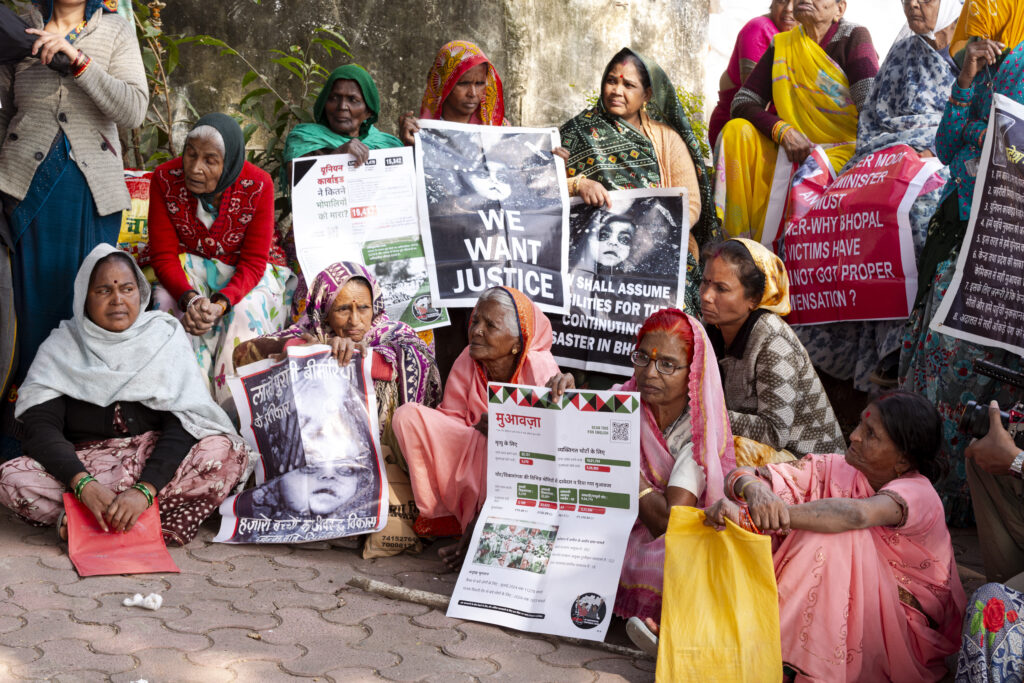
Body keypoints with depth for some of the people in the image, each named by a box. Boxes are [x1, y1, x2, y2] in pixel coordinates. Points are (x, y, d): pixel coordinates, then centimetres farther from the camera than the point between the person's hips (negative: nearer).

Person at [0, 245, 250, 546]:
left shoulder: (165, 338, 1)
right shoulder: (59, 348, 3)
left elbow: (182, 425, -11)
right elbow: (41, 428, -10)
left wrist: (145, 490, -28)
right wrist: (84, 485, -29)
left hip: (158, 465, 0)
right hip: (82, 466, 0)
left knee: (228, 453, -29)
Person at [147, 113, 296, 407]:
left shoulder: (258, 185, -22)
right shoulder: (165, 179, -17)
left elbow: (254, 262, -19)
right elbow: (163, 255, -14)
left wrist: (220, 303, -36)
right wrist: (190, 297, -34)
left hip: (245, 272, -1)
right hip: (189, 267, 2)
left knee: (246, 312, -30)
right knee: (167, 301, -28)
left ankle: (234, 412, -23)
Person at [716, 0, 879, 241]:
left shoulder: (853, 38, -2)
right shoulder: (781, 45, 11)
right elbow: (742, 104, 4)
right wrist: (782, 131, -14)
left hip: (844, 152, -5)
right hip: (793, 154, 5)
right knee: (738, 130, -16)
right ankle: (735, 243, -23)